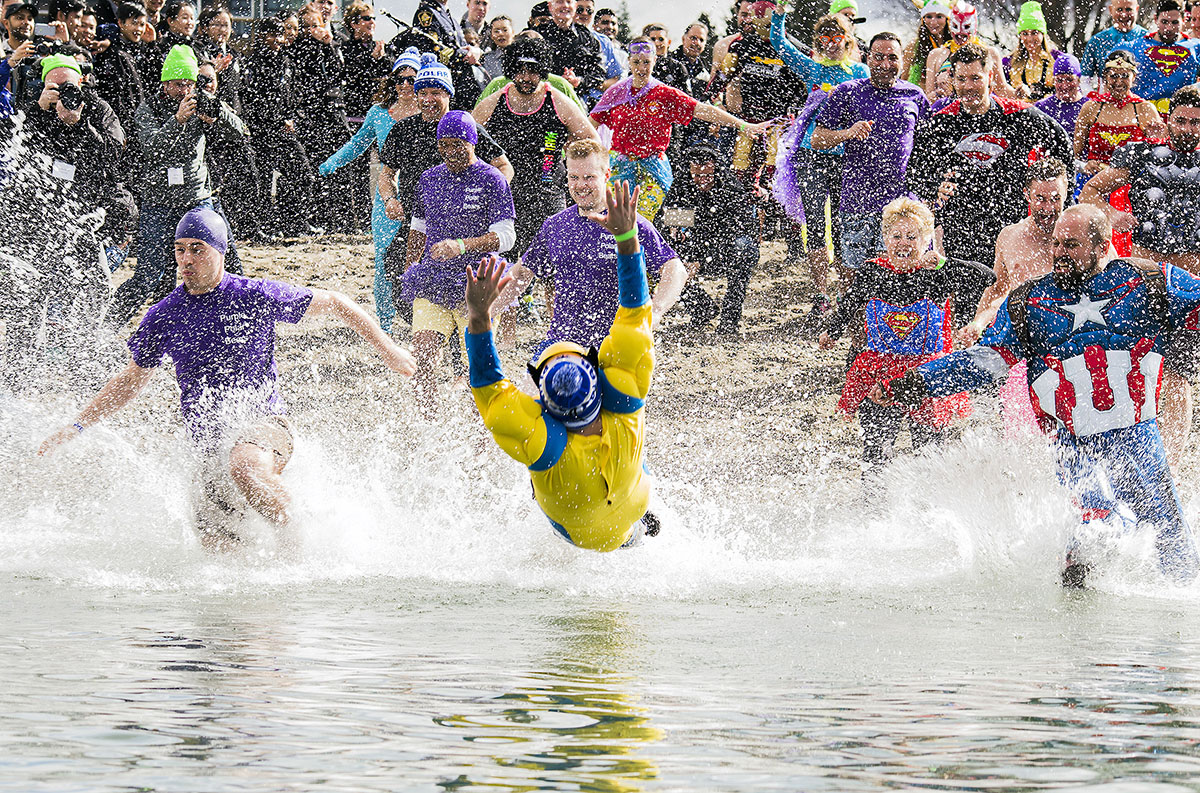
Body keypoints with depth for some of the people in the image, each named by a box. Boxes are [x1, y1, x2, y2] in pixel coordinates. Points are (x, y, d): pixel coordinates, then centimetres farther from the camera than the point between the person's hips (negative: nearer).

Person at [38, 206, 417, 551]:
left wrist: (385, 348, 8)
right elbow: (132, 380, 19)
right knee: (214, 543, -11)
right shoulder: (164, 316, 5)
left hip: (262, 424, -4)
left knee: (243, 469, -39)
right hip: (210, 445, 4)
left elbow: (333, 303, 7)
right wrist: (77, 426, 14)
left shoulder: (256, 297, -5)